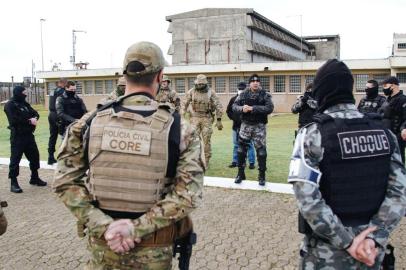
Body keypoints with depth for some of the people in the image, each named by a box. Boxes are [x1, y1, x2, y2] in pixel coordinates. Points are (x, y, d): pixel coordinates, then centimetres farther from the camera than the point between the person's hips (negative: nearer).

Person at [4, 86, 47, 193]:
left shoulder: (24, 103, 14)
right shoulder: (10, 105, -10)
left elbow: (35, 113, 10)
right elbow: (14, 120, -21)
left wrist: (35, 118, -13)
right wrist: (29, 121, -16)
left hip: (28, 135, 8)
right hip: (17, 136, -8)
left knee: (34, 156, 13)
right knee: (15, 159, -2)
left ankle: (34, 178, 29)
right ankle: (13, 183, 5)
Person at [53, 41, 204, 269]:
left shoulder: (89, 124, -7)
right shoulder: (180, 130, -13)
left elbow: (66, 182, -11)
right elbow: (188, 193, -20)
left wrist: (104, 225, -13)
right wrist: (137, 227, -18)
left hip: (102, 243, 2)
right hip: (153, 249, -1)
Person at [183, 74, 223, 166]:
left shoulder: (211, 92, -5)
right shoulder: (191, 92, 0)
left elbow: (218, 106, -3)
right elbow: (185, 104, 7)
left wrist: (219, 120, -7)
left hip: (207, 119, -1)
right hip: (195, 118, 1)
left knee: (207, 140, 1)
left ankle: (206, 161, 13)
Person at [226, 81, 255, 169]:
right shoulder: (233, 99, 8)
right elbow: (228, 110, 15)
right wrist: (234, 118, 3)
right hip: (236, 125, 4)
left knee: (249, 144, 1)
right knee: (236, 145, 12)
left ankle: (251, 162, 7)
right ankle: (235, 162, 20)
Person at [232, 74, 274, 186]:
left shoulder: (265, 95, -3)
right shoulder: (243, 94, 5)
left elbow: (269, 108, -16)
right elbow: (234, 106, 2)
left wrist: (253, 108, -22)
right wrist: (242, 108, -20)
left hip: (259, 126, -2)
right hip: (245, 125, 3)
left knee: (261, 151, 1)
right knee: (241, 149, 5)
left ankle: (262, 175, 14)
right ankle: (240, 173, 20)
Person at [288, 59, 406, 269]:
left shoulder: (313, 134, -15)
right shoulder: (383, 131, 0)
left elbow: (308, 199, -23)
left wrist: (346, 242, -16)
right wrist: (374, 238, -11)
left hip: (328, 252, -4)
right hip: (370, 249, 5)